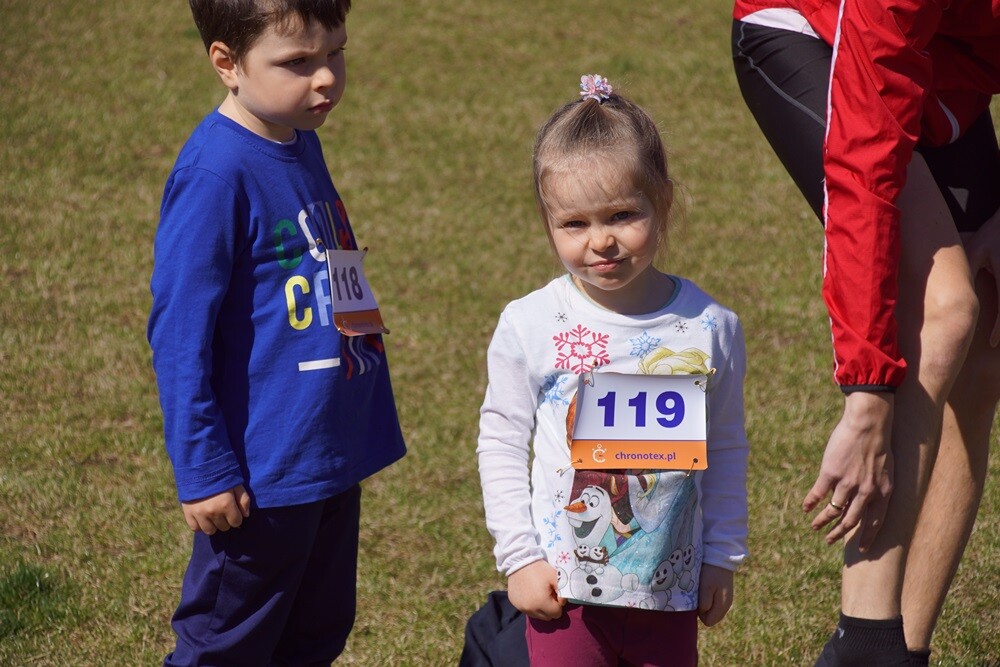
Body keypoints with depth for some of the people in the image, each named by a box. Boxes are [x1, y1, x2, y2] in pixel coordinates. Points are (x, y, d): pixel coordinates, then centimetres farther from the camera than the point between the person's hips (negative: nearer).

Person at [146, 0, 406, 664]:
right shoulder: (215, 173, -21)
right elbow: (179, 334, -19)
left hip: (331, 454, 9)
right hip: (263, 473, -9)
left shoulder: (300, 144, 5)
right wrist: (203, 469, -18)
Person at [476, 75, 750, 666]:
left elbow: (726, 450, 6)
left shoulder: (709, 327, -4)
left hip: (669, 593, 2)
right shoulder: (530, 327, -8)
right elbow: (501, 443, -1)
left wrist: (722, 556, 8)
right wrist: (519, 556, -4)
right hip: (564, 590, -1)